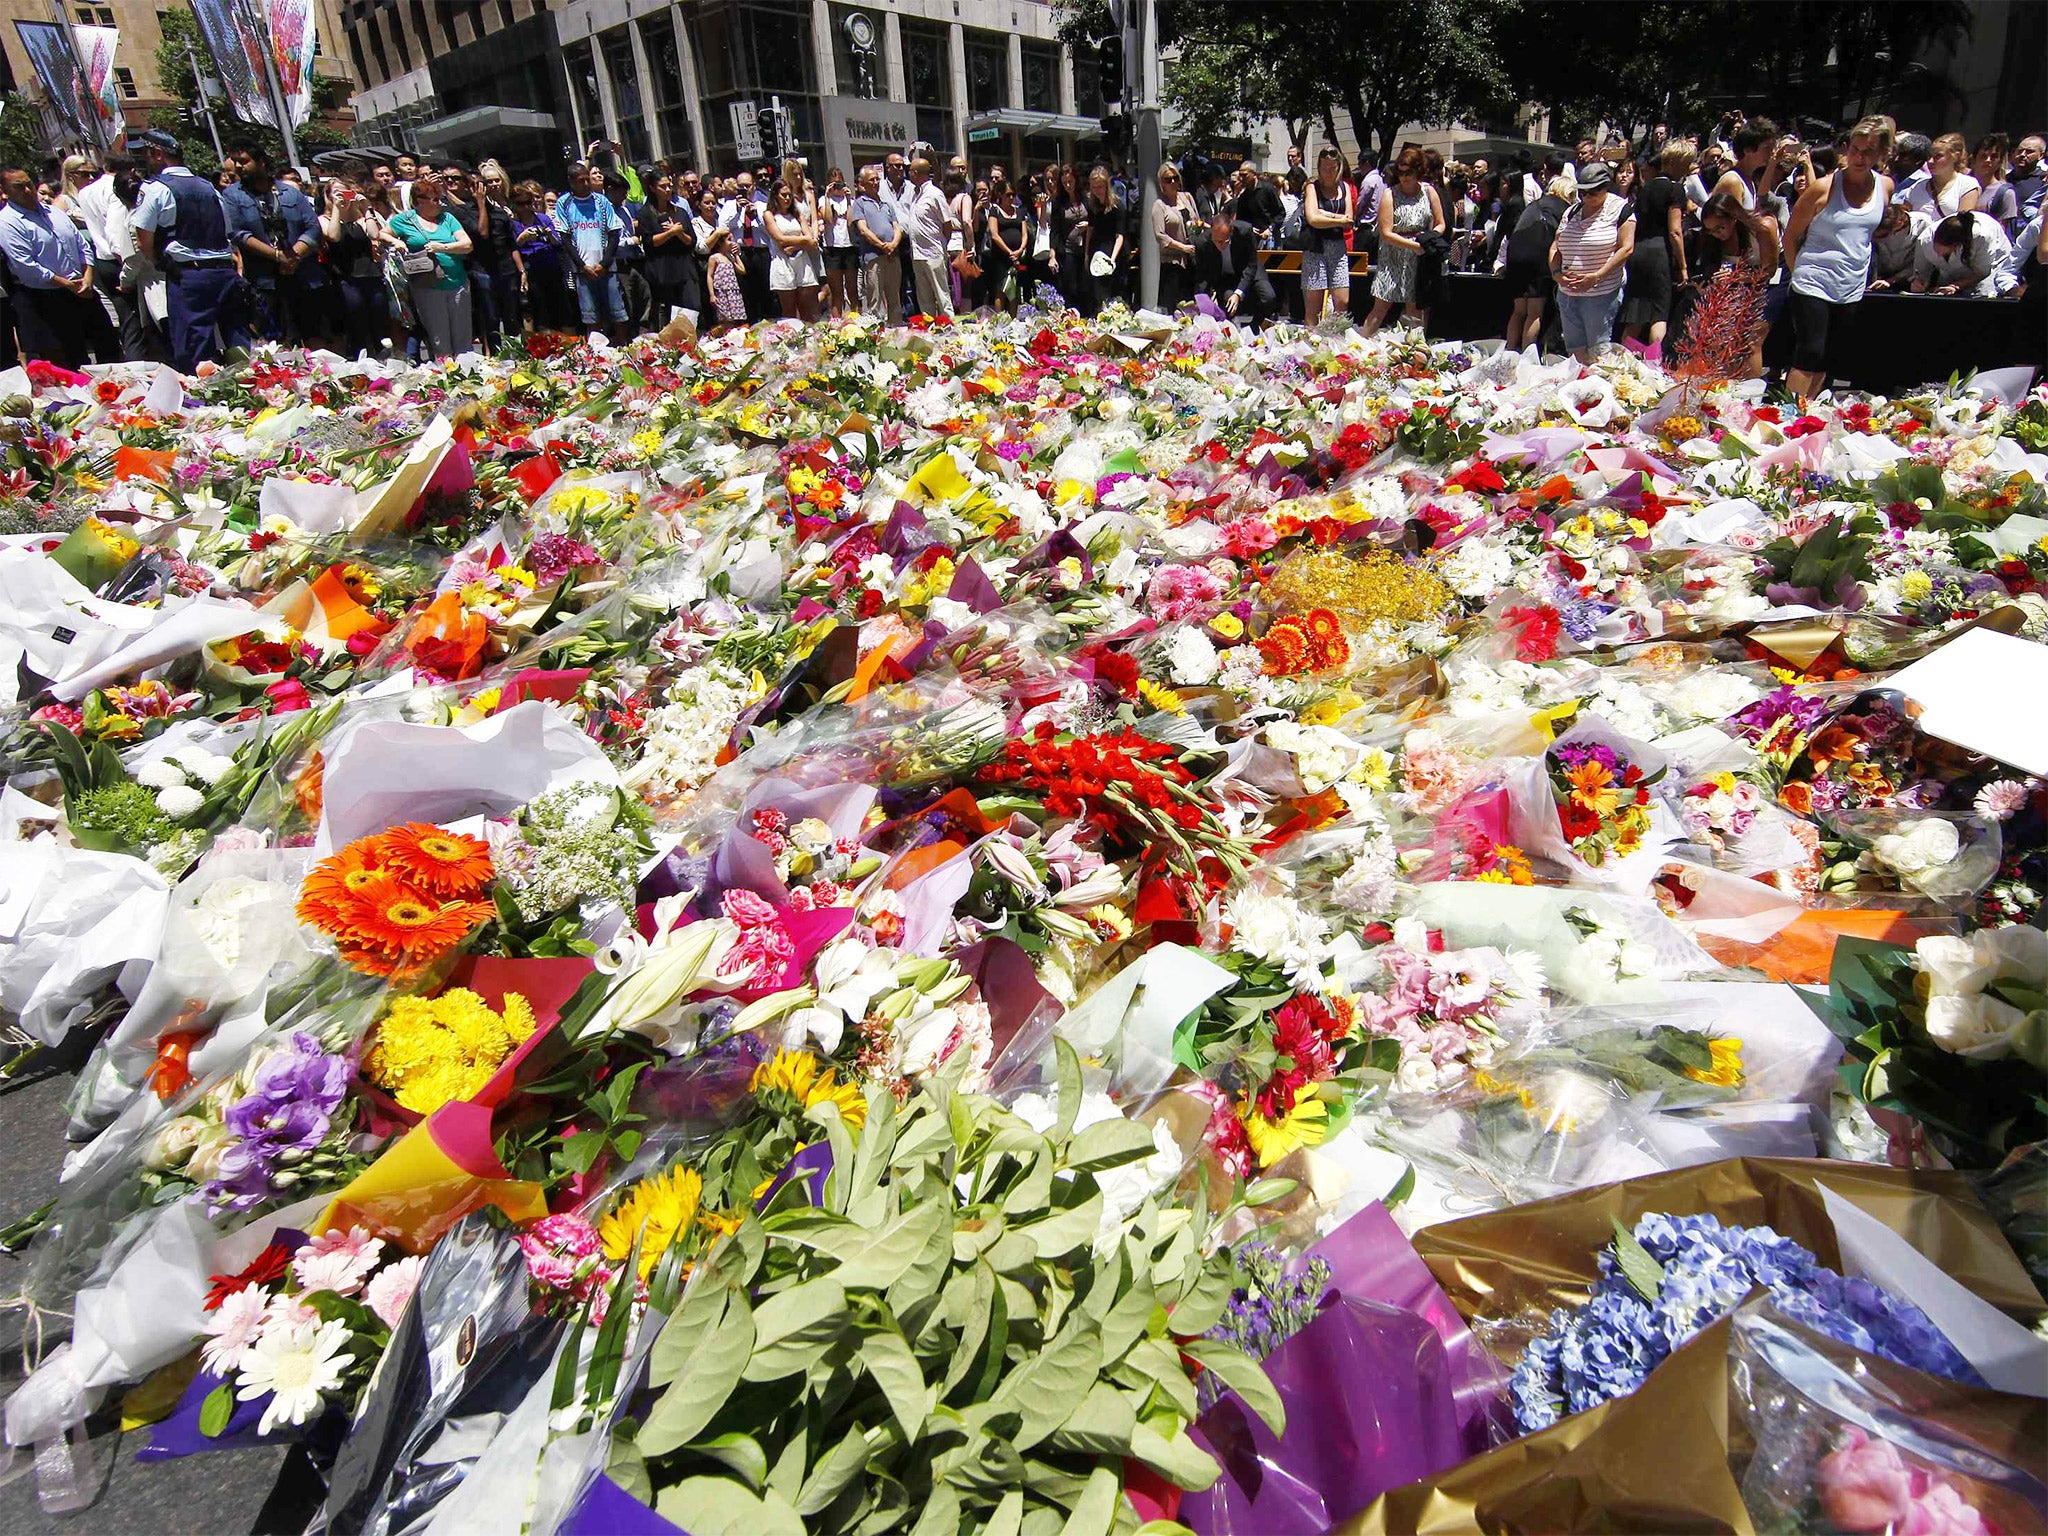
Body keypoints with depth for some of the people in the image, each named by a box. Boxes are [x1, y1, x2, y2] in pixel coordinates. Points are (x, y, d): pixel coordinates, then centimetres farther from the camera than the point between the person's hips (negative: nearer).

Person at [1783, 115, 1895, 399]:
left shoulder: (1885, 187, 7)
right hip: (1813, 284, -5)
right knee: (1809, 356, -12)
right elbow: (1791, 236, 0)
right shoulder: (1824, 187, -7)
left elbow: (1873, 232, 23)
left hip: (1853, 288, 5)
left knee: (1826, 361, 9)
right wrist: (1799, 271, -1)